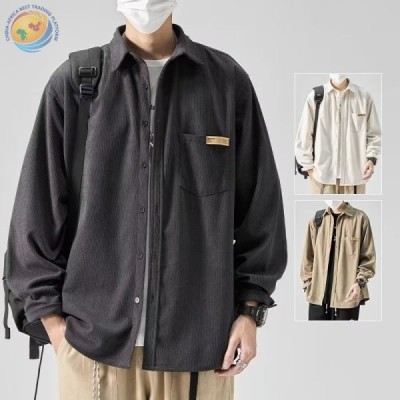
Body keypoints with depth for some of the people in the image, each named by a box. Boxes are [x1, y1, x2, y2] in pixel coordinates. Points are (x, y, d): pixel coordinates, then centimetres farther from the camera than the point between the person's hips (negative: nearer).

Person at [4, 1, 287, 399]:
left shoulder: (227, 80, 3)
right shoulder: (72, 82, 1)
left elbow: (260, 206, 6)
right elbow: (38, 210, 4)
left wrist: (250, 308, 2)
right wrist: (51, 315, 1)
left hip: (198, 338, 1)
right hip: (95, 337, 0)